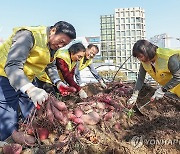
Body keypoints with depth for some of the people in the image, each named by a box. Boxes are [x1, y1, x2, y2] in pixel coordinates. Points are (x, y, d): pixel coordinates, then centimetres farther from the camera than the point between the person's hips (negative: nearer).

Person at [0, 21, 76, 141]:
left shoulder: (53, 46, 2)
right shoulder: (28, 35, -25)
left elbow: (51, 66, 16)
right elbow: (12, 65, -35)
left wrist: (58, 81, -5)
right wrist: (30, 89, -50)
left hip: (27, 81, 9)